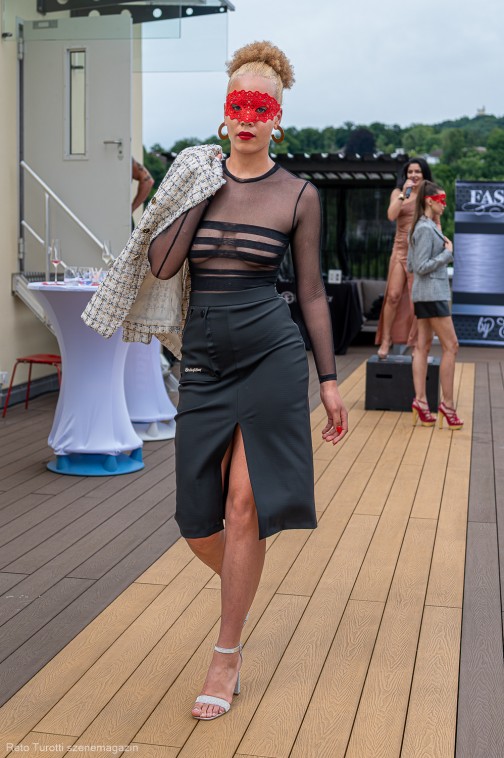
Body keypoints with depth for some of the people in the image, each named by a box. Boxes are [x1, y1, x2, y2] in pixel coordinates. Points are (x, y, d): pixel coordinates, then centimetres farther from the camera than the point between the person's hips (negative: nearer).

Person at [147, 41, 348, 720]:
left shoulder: (298, 194, 2)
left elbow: (312, 291, 6)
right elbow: (161, 265, -5)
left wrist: (329, 379, 4)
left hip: (272, 351, -2)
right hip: (204, 357, 3)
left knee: (244, 505, -4)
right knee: (198, 522, 4)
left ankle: (226, 655, 12)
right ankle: (241, 588, 38)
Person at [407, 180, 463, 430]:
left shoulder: (424, 227, 15)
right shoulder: (426, 229, -14)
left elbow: (411, 265, 18)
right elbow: (421, 267, -18)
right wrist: (448, 253, -10)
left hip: (424, 294, 10)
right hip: (432, 293, -10)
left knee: (423, 346, 7)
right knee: (450, 346, -6)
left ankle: (420, 400, 7)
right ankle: (447, 404, -4)